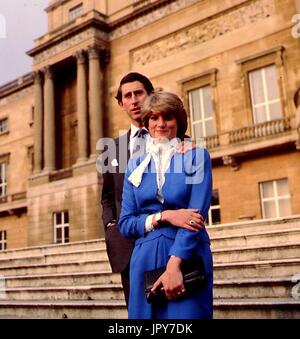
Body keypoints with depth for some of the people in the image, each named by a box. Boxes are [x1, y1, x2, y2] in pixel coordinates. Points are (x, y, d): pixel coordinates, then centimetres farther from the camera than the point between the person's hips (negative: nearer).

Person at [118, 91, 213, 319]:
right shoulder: (136, 164, 10)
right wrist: (165, 216, -11)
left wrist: (174, 265, -19)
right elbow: (125, 223, 5)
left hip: (188, 259, -3)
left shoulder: (197, 156, 2)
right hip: (145, 260, 3)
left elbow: (197, 215, -9)